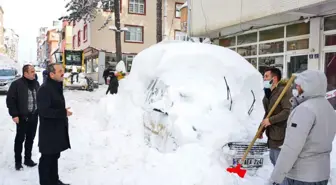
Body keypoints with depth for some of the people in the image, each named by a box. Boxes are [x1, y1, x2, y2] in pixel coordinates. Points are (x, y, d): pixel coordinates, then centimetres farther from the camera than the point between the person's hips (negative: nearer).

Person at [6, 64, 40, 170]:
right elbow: (10, 100, -11)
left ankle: (28, 159, 26)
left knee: (30, 139, 13)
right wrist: (14, 114, -14)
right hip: (22, 117, -5)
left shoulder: (36, 83, 7)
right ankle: (18, 161, 17)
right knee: (20, 139, 5)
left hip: (34, 116, 6)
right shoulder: (17, 84, -12)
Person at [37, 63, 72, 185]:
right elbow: (44, 111, -26)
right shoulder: (44, 89, -19)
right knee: (47, 158, 3)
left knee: (54, 156, 19)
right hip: (49, 131, -9)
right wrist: (63, 112, -21)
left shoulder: (57, 87, 12)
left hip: (58, 130, 10)